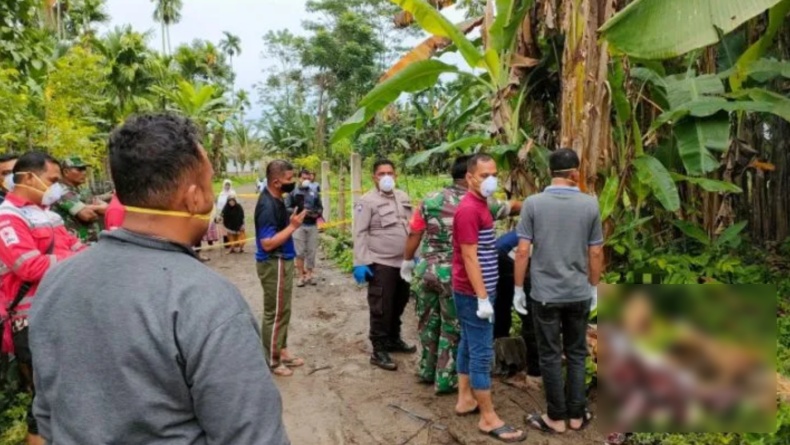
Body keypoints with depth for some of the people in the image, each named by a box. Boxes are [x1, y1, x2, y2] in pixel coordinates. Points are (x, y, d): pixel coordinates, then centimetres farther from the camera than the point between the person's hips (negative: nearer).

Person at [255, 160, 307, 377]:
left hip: (282, 261, 10)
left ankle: (281, 350, 31)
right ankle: (271, 360, 14)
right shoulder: (267, 205, -22)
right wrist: (293, 226, -24)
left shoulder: (276, 200, 8)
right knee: (275, 313, 1)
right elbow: (267, 243, -25)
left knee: (283, 311, 18)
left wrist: (292, 220, 1)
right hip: (274, 264, -10)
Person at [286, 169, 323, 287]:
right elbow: (287, 208, -2)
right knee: (300, 252, -2)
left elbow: (320, 208, 14)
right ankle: (301, 276, 6)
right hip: (299, 225, -3)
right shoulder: (293, 193, 4)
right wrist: (298, 212, -15)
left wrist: (317, 214, -7)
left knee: (311, 251, 4)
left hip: (313, 226, 3)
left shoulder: (315, 193, 13)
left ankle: (309, 275, 14)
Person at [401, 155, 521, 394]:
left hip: (426, 269, 4)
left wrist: (407, 261, 15)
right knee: (452, 328, 9)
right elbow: (510, 208, 7)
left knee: (428, 322, 18)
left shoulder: (430, 199, 2)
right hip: (454, 274, -4)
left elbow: (414, 234, 3)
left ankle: (427, 370, 33)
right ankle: (445, 380, 18)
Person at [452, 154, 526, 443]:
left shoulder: (480, 205, 12)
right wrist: (482, 298, -22)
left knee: (469, 345, 17)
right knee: (482, 352, -3)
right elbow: (470, 258, -22)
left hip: (476, 290, 10)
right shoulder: (469, 209, -19)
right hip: (474, 293, -10)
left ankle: (465, 400, 29)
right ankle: (489, 418, 6)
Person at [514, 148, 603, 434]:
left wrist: (518, 289, 0)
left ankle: (556, 418, 18)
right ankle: (576, 415, 25)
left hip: (545, 294, -2)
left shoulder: (533, 203, -9)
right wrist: (594, 287, 14)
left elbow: (522, 252, -10)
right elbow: (596, 253, 0)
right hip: (579, 293, 2)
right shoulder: (590, 204, -4)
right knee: (576, 354, 15)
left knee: (550, 356, 8)